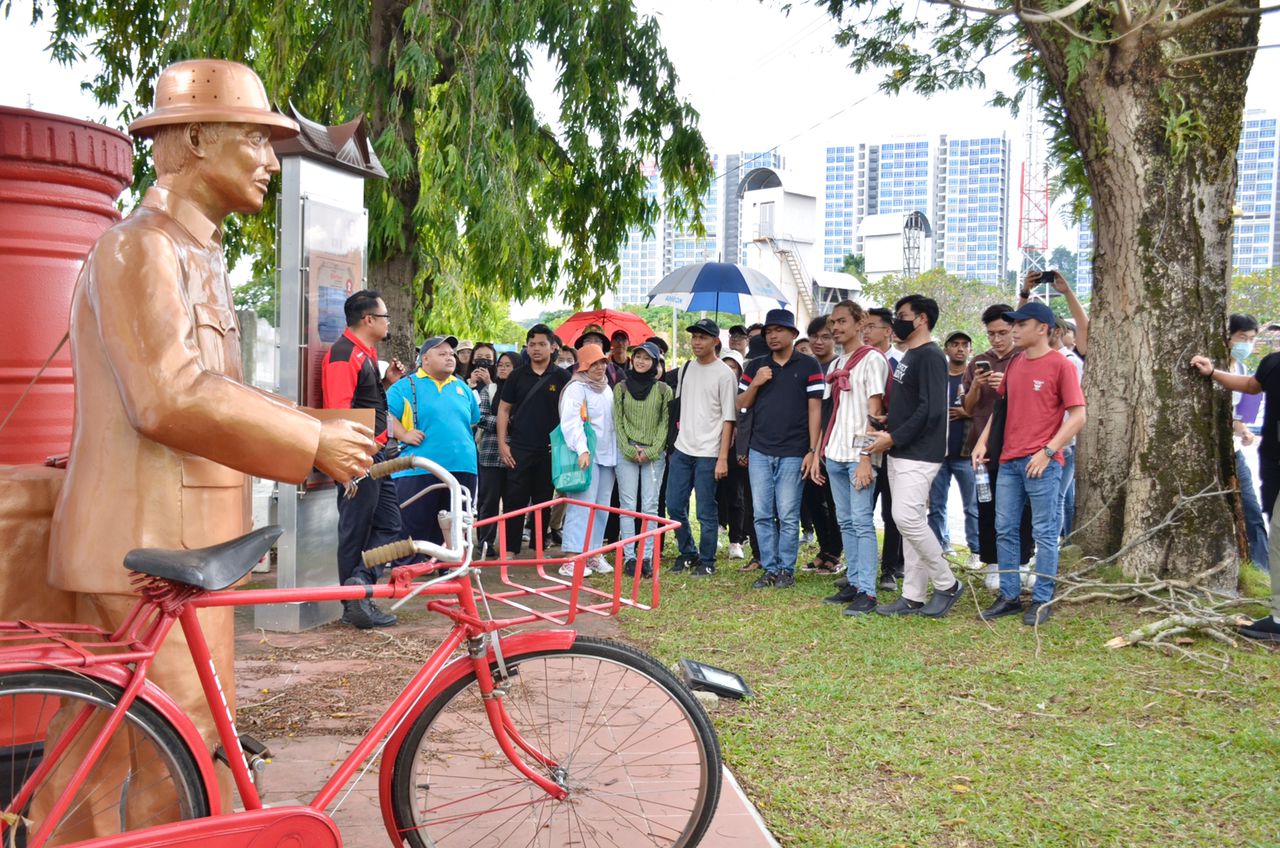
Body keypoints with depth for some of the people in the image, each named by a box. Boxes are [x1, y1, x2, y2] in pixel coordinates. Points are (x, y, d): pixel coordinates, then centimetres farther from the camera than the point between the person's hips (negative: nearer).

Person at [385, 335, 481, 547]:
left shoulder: (461, 387, 18)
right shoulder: (406, 385, 1)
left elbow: (474, 419, 29)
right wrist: (404, 434, -14)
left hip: (461, 470, 5)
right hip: (418, 471, -5)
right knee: (412, 532, -4)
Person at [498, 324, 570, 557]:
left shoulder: (561, 377, 3)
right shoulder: (518, 375, 5)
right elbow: (504, 409, 7)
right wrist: (502, 443, -2)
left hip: (549, 449, 0)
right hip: (519, 448, 0)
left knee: (543, 500, 8)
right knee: (515, 498, -2)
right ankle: (509, 548, 5)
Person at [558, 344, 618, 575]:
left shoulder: (607, 389, 18)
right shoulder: (576, 388, -7)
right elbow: (570, 422, -18)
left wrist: (617, 451, 17)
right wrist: (582, 450, -27)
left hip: (607, 455, 8)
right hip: (587, 456, -8)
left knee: (602, 506, 9)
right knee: (582, 504, -11)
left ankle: (593, 553, 17)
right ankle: (571, 558, -11)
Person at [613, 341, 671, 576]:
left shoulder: (663, 390, 5)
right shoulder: (621, 387, 7)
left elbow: (665, 423, 1)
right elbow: (617, 422, 4)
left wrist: (651, 451, -9)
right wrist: (630, 450, -7)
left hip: (654, 454, 0)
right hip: (626, 453, 0)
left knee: (650, 506, 1)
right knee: (628, 506, -1)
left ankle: (647, 557, 5)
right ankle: (629, 557, 2)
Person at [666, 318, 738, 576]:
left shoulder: (724, 374, -8)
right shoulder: (684, 369, 10)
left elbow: (728, 419, -10)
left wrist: (723, 458, -14)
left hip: (708, 453, -6)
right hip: (682, 449, 6)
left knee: (706, 511, 0)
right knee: (674, 505, 8)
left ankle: (707, 560, 14)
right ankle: (687, 552, 26)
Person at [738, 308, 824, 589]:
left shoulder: (808, 365, 0)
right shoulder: (755, 366, 11)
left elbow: (815, 409, -3)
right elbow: (741, 404, 13)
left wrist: (813, 451, -8)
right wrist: (755, 384, -7)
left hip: (793, 453, -4)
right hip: (759, 452, 4)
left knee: (788, 516, 0)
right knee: (762, 515, 5)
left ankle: (787, 569, 11)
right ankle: (770, 569, 15)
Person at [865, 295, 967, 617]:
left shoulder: (930, 356, -12)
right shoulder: (908, 356, 17)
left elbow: (930, 409, -21)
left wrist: (893, 438, -18)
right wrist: (888, 428, 5)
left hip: (918, 455, -10)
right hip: (900, 454, 10)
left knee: (907, 518, -14)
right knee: (911, 521, 10)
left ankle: (947, 584, 2)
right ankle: (913, 596, 14)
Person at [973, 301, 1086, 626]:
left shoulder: (1060, 365, -7)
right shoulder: (1014, 365, 13)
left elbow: (1078, 416, -10)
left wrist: (1047, 452, -17)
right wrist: (982, 440, 8)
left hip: (1041, 462, -7)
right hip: (1009, 461, 7)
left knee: (1044, 533, 2)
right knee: (1005, 530, 8)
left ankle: (1042, 600, 11)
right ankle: (1009, 596, 17)